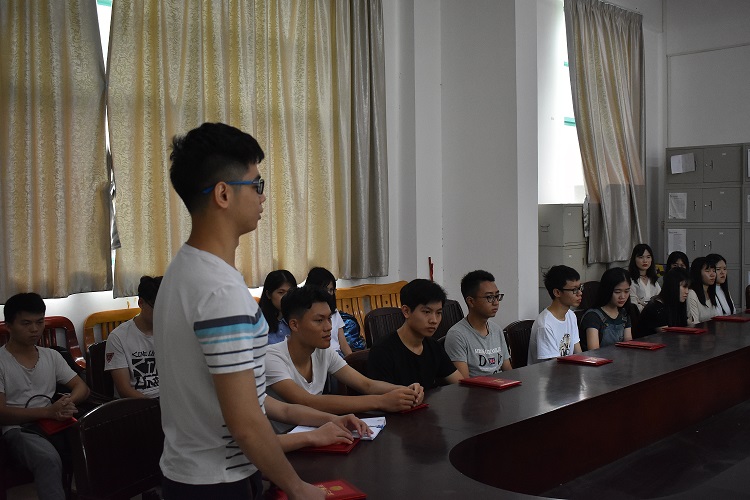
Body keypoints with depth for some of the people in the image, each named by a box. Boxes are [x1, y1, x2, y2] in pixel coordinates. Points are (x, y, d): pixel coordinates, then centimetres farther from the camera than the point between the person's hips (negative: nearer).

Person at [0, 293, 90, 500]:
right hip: (17, 429, -5)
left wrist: (68, 402, -12)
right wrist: (48, 411, -22)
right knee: (49, 459, -37)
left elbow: (82, 387, 13)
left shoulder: (52, 356, 15)